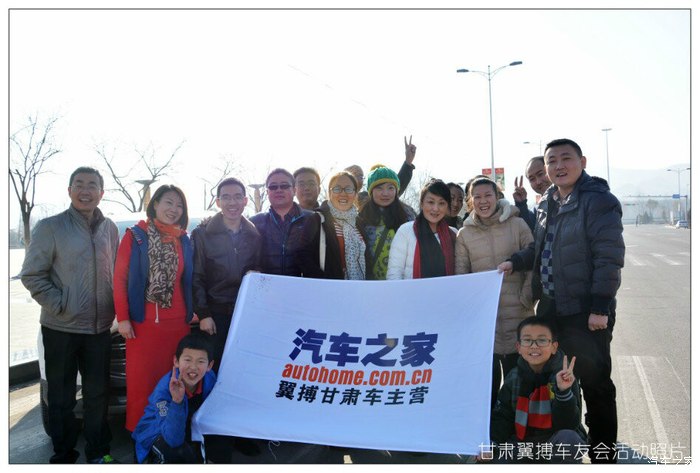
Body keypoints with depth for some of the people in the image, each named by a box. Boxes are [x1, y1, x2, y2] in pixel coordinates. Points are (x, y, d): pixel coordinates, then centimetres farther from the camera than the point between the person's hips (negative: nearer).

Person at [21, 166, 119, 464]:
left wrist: (113, 309, 4)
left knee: (97, 393, 12)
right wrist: (60, 305, -13)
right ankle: (63, 455, 24)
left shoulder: (109, 229, 6)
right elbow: (32, 275, -7)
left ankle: (98, 451, 28)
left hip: (100, 327, 4)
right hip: (61, 328, -3)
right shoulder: (50, 227, -7)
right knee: (61, 397, 9)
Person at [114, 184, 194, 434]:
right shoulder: (135, 236, -1)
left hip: (177, 322, 3)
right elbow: (120, 279, -2)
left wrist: (191, 314, 8)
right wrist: (122, 318, -7)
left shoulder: (184, 241, 10)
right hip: (143, 322, -3)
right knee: (142, 380, 3)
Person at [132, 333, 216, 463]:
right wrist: (176, 401, -49)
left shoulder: (210, 379, -18)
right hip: (156, 434, -5)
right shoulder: (164, 389, -32)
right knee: (171, 447, -33)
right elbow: (174, 439, -39)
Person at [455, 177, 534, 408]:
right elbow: (461, 274, 7)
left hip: (515, 314, -1)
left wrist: (526, 298, -7)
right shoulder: (464, 234, 6)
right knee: (487, 380, 9)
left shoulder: (517, 225, 0)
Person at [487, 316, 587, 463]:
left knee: (567, 438, -34)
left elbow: (568, 425, -17)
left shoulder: (564, 376, -11)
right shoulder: (513, 378, 0)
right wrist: (491, 444, -21)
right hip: (524, 443, 3)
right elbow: (501, 417, -3)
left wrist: (564, 392, -32)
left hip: (559, 446, -3)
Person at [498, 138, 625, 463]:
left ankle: (603, 455, 20)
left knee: (595, 385, 4)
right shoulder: (547, 203, 11)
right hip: (550, 307, 8)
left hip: (587, 311, -8)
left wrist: (601, 306, -21)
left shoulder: (598, 200, -12)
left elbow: (609, 257, -17)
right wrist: (515, 262, 3)